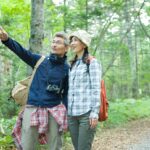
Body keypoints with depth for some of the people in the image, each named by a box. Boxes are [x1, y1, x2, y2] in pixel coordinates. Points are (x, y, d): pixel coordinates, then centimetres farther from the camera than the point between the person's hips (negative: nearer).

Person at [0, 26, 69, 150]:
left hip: (55, 111, 0)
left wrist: (68, 115, 2)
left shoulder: (67, 69, 3)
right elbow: (23, 52, -13)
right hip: (32, 109, 0)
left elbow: (66, 93, 6)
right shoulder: (40, 60, 3)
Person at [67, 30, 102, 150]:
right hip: (72, 114, 6)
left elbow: (96, 89, -7)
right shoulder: (73, 64, 19)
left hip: (87, 113, -6)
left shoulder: (93, 62, 0)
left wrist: (95, 113, -14)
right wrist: (68, 111, 16)